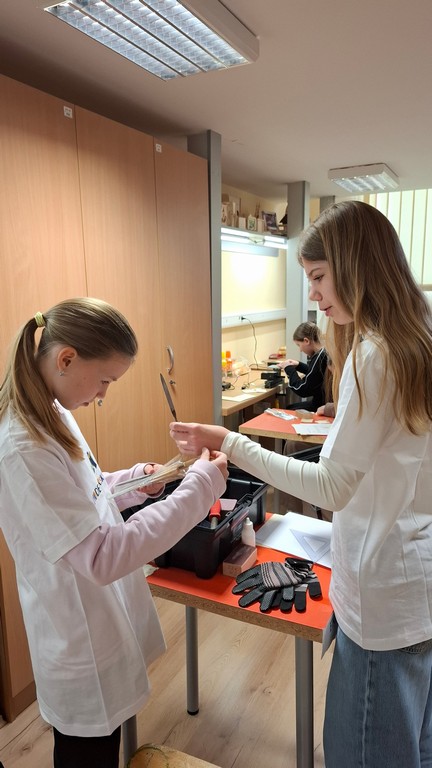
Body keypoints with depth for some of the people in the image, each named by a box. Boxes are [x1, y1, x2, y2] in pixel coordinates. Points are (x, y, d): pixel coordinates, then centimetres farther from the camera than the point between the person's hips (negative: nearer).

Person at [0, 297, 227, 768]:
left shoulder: (53, 414, -2)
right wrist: (200, 488, -31)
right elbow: (103, 556, -33)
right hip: (83, 650, -8)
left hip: (104, 620, 8)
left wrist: (133, 482, -4)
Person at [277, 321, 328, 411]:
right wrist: (298, 365, 11)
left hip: (320, 407, -9)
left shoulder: (319, 358, -25)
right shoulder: (323, 352, 3)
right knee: (289, 407, 19)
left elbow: (302, 390, -20)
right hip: (320, 401, 9)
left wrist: (289, 369, -7)